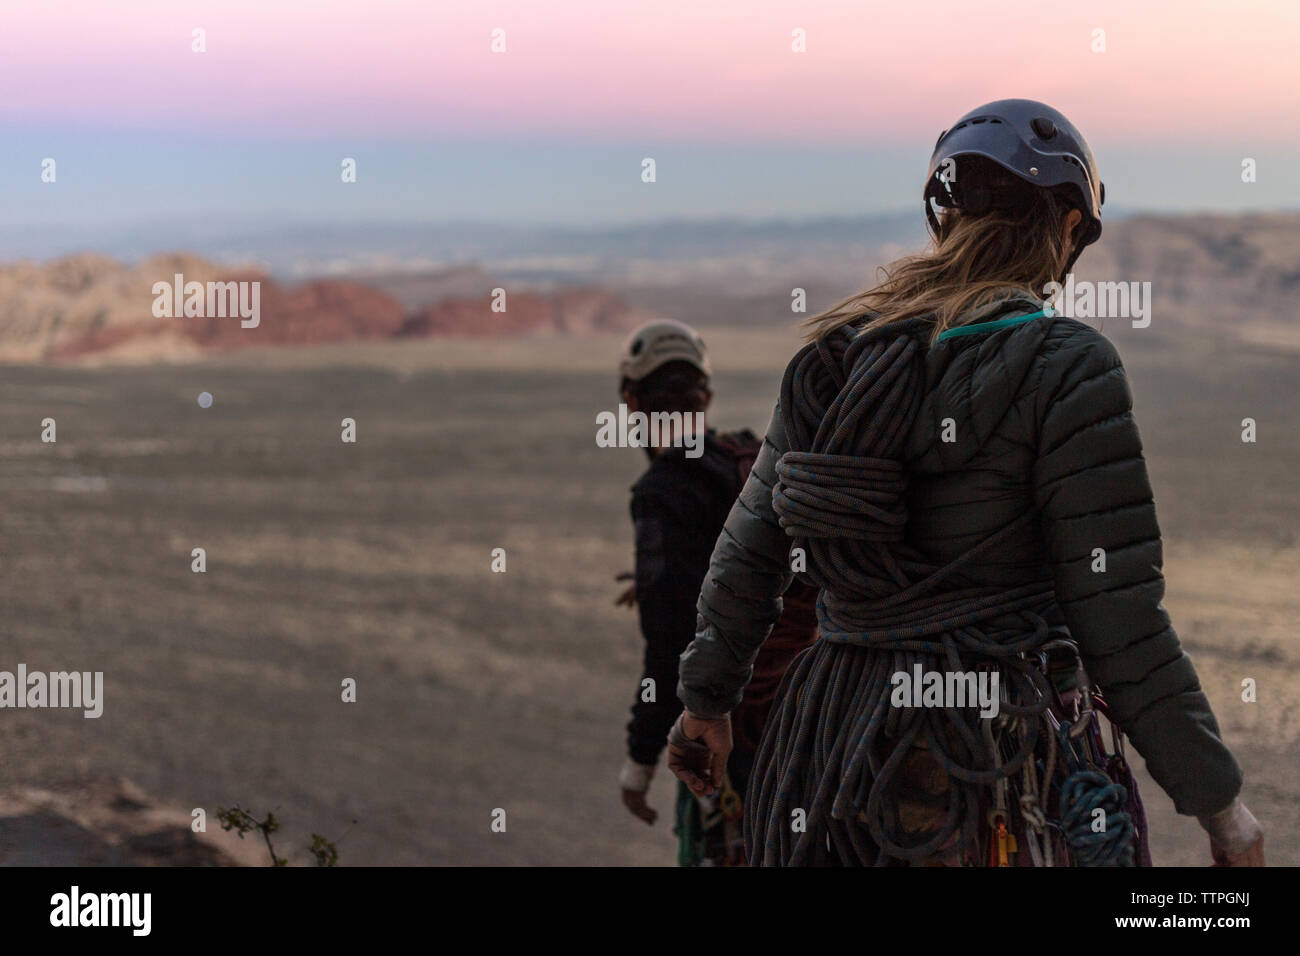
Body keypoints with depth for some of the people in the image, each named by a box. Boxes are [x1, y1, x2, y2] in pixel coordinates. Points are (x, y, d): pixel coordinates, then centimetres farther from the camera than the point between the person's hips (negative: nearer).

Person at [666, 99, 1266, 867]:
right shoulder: (1066, 368, -10)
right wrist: (1218, 801, -6)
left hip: (831, 736, 6)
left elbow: (749, 551, 13)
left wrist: (708, 697, 26)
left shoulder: (836, 351, 8)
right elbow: (1117, 618, -13)